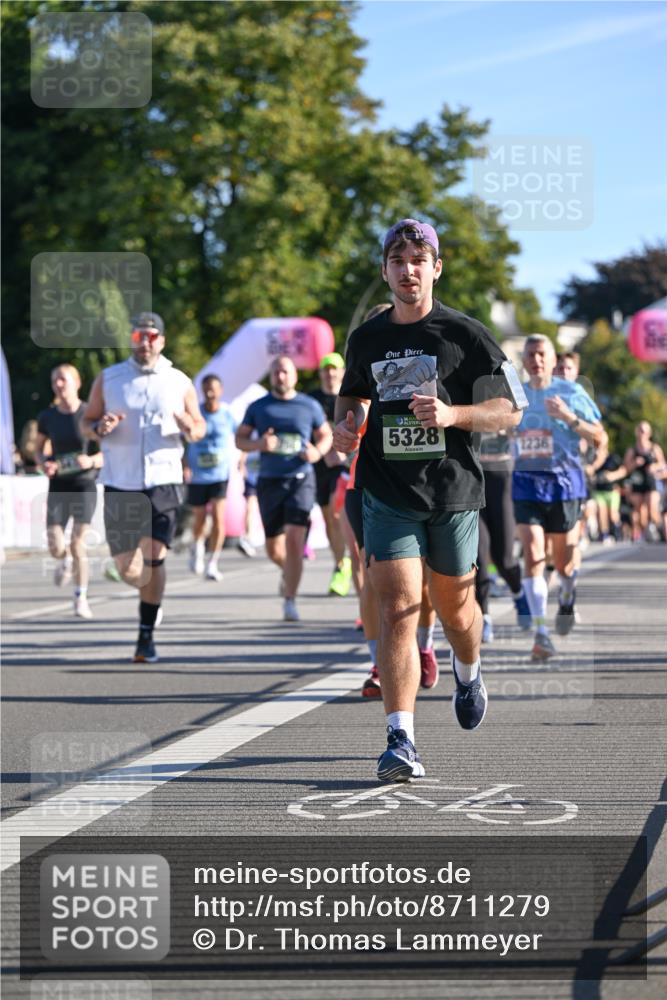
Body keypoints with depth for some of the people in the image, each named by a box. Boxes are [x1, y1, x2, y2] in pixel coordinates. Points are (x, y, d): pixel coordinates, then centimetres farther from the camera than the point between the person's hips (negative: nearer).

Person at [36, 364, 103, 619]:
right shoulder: (47, 417, 3)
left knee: (78, 542, -9)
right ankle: (66, 562, 31)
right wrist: (44, 463, -7)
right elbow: (39, 449, 15)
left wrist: (92, 460, -20)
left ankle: (81, 598, 8)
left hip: (85, 485, -2)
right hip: (58, 486, 2)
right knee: (56, 547, -8)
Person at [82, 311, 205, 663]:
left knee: (154, 557, -14)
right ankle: (150, 595, 37)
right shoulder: (108, 379, 7)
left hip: (164, 481, -1)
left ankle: (146, 636, -6)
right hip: (120, 484, 1)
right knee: (127, 570, 1)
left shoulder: (180, 383, 6)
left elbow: (200, 426, 14)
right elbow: (86, 421, 11)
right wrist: (101, 428, -12)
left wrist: (191, 429, -10)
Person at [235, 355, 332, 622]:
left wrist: (318, 452, -7)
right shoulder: (258, 407, 6)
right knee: (273, 548, 8)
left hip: (301, 479, -2)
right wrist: (258, 444, -13)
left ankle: (290, 601, -12)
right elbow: (239, 439, 8)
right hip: (269, 481, 2)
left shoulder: (310, 406, 5)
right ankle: (288, 571, 43)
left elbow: (326, 435, 15)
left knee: (294, 540, -16)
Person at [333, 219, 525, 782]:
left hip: (453, 494, -1)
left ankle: (468, 673, 49)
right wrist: (347, 422, 5)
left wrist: (452, 414, -18)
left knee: (455, 607, 13)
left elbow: (510, 410, -1)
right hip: (388, 496, 1)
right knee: (398, 611, -13)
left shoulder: (465, 334, -1)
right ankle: (401, 741, -17)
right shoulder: (365, 340, 8)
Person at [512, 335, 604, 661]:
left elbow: (599, 438, -4)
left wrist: (569, 417, -18)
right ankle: (541, 633, -15)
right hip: (526, 483, 2)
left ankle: (567, 597, 45)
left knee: (563, 561, 8)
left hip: (563, 481, -2)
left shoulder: (571, 392, -2)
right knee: (532, 555, -14)